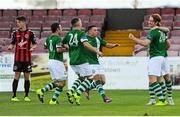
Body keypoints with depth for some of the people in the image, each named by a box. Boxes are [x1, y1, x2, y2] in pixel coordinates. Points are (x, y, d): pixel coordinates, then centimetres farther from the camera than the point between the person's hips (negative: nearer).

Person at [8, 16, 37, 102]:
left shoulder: (30, 33, 1)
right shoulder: (15, 33, 6)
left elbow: (34, 44, 4)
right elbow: (12, 44, 10)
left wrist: (32, 48, -17)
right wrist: (10, 47, -12)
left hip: (27, 58, 0)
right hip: (18, 58, 0)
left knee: (27, 77, 3)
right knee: (16, 77, -4)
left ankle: (26, 96, 12)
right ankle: (14, 96, -3)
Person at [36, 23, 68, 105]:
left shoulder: (49, 37, 11)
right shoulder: (58, 38, -14)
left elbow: (45, 46, 28)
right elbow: (58, 50, -25)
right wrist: (65, 49, -9)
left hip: (50, 61, 9)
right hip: (57, 61, -9)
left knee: (56, 82, 15)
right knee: (62, 82, -2)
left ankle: (41, 91, 1)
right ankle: (53, 100, -7)